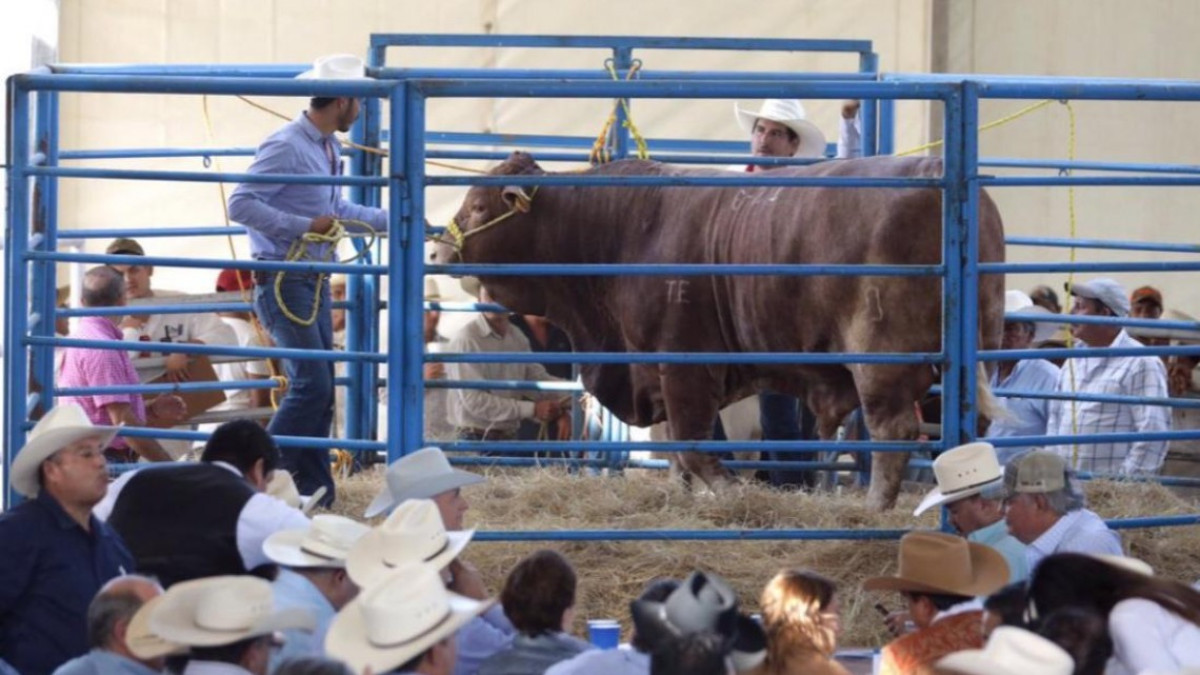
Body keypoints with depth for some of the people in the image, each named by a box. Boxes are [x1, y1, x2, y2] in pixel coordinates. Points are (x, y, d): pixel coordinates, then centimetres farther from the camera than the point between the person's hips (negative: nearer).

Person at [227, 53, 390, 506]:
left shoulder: (329, 148, 13)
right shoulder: (286, 147, -16)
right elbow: (241, 204, -21)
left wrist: (392, 221, 26)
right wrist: (304, 226, -24)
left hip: (315, 281, 9)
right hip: (283, 280, -9)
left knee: (320, 388, 9)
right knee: (311, 384, -15)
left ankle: (315, 494, 15)